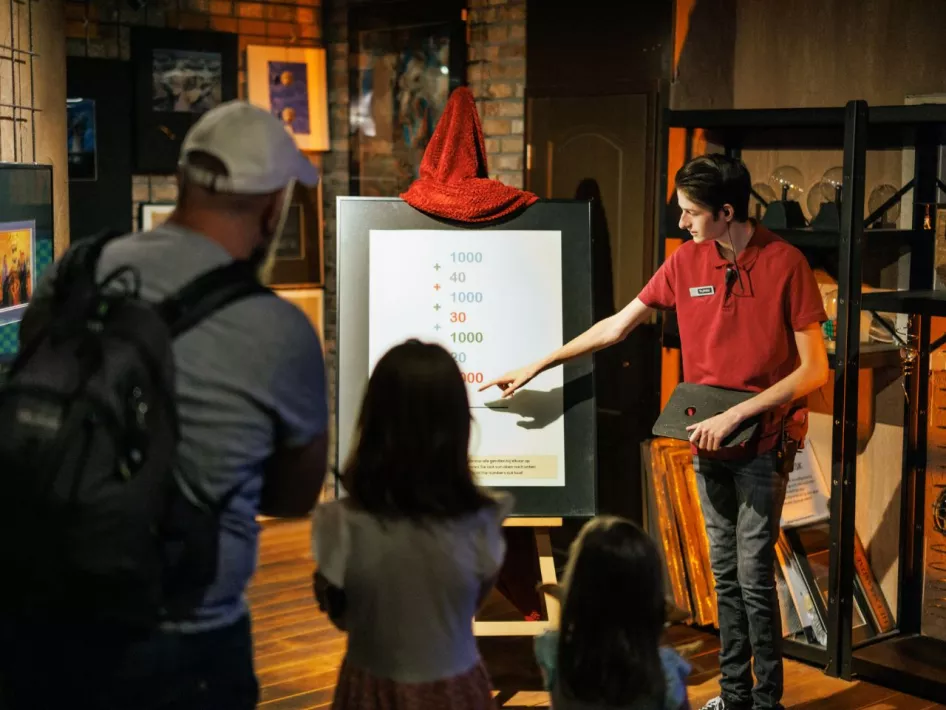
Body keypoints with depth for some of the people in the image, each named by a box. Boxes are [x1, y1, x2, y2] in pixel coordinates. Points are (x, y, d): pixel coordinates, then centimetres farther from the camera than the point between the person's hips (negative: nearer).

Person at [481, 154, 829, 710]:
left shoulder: (785, 263, -12)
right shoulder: (686, 261, 3)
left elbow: (814, 370, -12)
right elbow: (616, 327, 12)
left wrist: (735, 416, -16)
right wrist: (537, 366, 12)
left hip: (764, 440, -5)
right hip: (709, 440, 5)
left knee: (754, 574, -4)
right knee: (725, 573, 11)